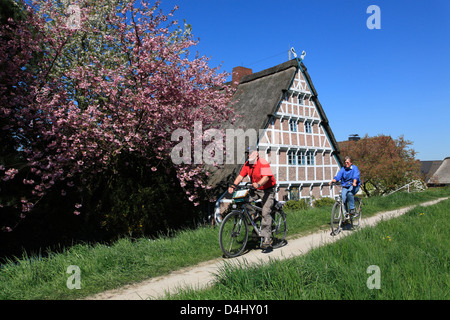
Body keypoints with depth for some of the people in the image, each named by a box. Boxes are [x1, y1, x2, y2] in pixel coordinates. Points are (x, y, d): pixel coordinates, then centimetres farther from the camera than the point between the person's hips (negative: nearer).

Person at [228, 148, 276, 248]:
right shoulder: (247, 164, 0)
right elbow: (241, 176, -7)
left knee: (265, 213, -14)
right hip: (256, 190, 6)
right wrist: (233, 186, -24)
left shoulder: (263, 163, -20)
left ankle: (267, 238, -7)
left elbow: (266, 177, -34)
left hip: (268, 190, -6)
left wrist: (258, 184, -53)